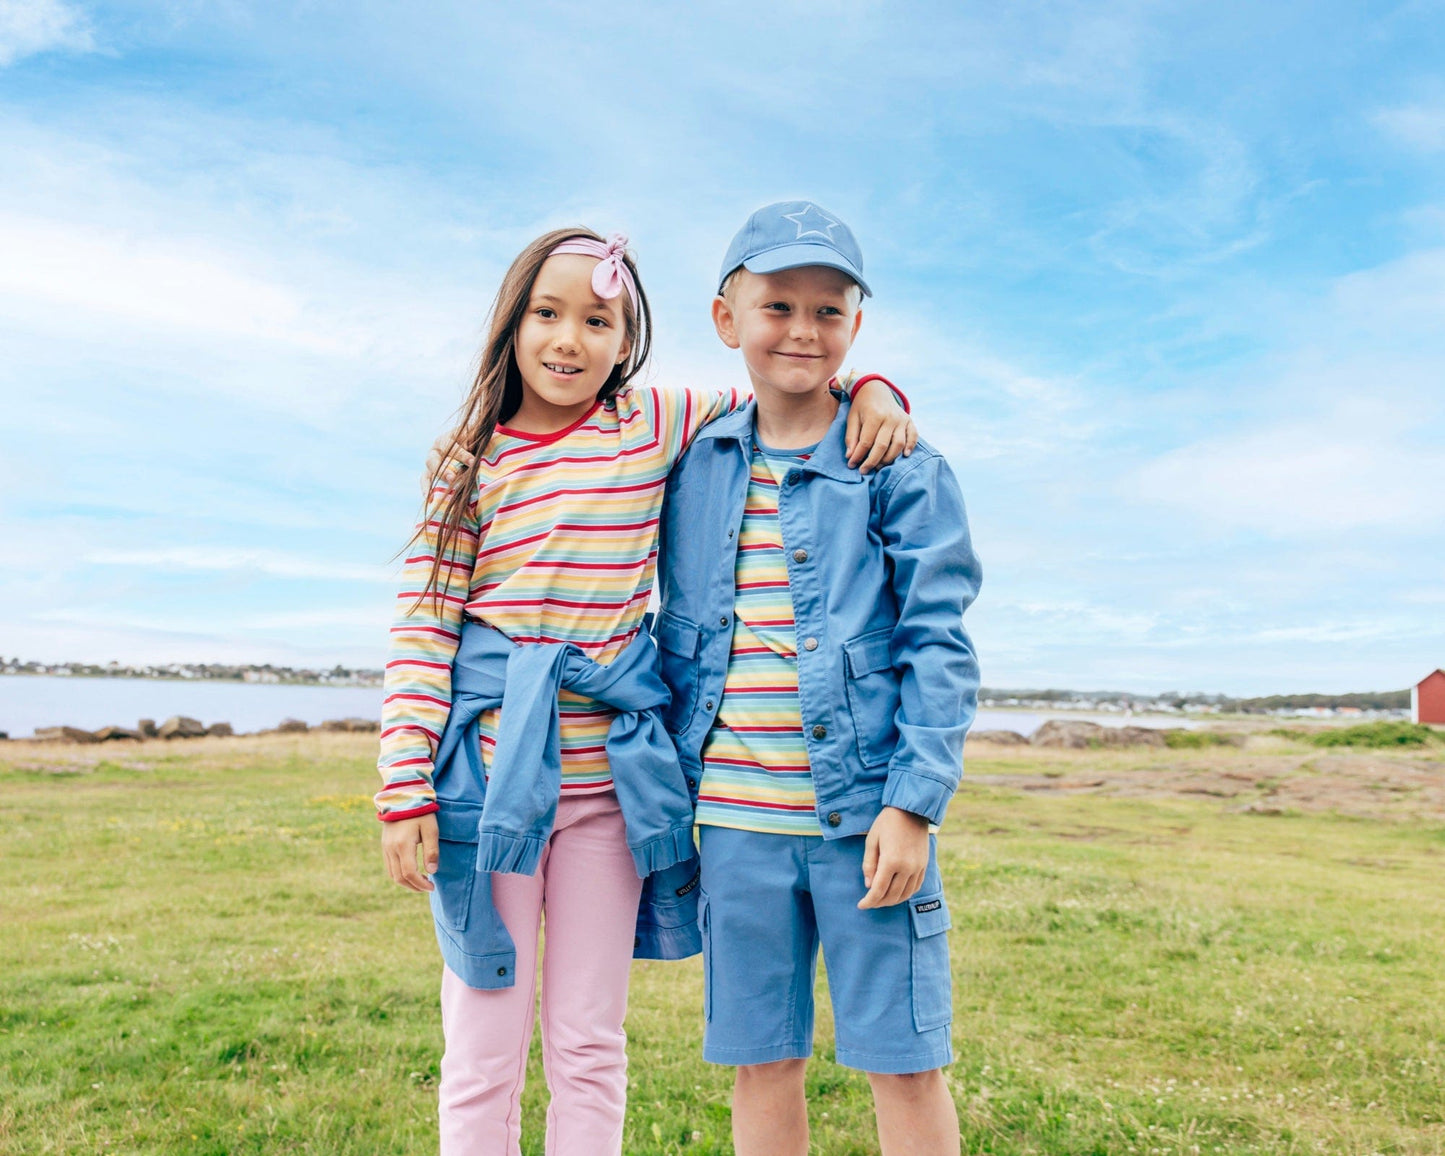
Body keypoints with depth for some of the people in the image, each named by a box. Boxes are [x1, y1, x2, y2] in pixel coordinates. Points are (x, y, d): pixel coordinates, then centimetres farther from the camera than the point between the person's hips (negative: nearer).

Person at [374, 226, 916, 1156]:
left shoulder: (657, 425, 2)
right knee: (482, 1053, 8)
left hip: (609, 776, 1)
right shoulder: (470, 457, 2)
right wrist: (405, 790, -8)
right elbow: (422, 627, -2)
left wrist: (872, 391, -8)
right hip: (490, 770, 0)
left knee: (590, 1046, 12)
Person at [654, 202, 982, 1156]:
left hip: (865, 814, -3)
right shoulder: (695, 470, 8)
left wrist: (913, 803, -12)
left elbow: (938, 642, -5)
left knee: (905, 1061, 7)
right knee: (762, 1060, 14)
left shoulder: (901, 468, -2)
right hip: (734, 819, 3)